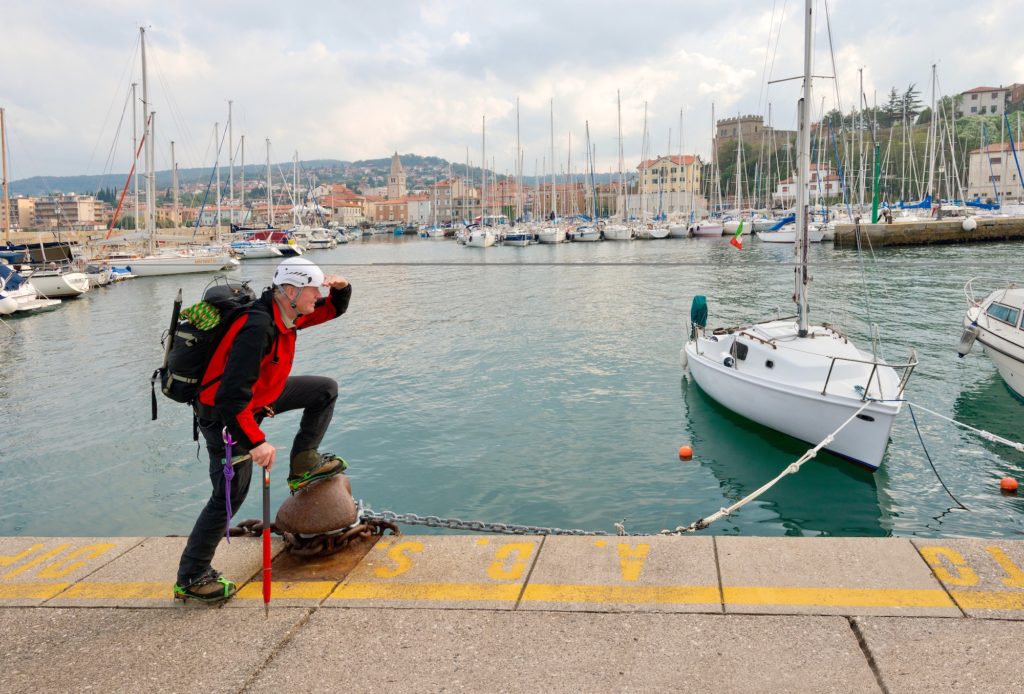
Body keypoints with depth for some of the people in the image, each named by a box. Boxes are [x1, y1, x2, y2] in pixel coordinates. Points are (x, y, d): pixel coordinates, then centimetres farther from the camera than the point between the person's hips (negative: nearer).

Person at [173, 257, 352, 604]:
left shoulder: (287, 314, -4)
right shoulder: (258, 327, -33)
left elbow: (333, 309, 14)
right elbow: (232, 395, -38)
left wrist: (341, 287, -8)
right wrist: (257, 442, -38)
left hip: (258, 396, 9)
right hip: (224, 413, -9)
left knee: (326, 389, 8)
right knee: (231, 493, -7)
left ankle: (303, 465, 14)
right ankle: (191, 578, 8)